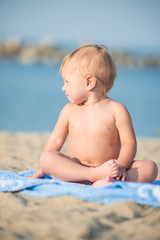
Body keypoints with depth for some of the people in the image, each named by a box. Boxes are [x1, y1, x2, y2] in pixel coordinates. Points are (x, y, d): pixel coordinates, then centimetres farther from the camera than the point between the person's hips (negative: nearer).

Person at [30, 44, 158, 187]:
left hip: (108, 168, -2)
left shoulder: (116, 110, -2)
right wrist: (42, 170, 9)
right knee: (46, 157, -26)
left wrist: (121, 166, -22)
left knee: (150, 168, -22)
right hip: (75, 169, 2)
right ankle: (97, 175, -38)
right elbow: (56, 140, 14)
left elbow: (129, 142, -5)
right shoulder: (69, 110, 9)